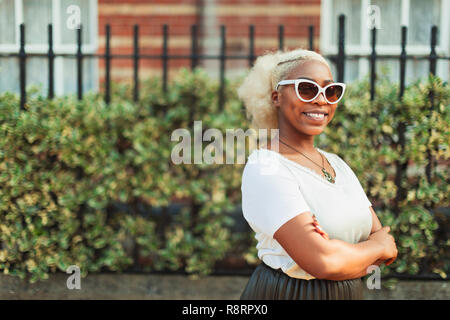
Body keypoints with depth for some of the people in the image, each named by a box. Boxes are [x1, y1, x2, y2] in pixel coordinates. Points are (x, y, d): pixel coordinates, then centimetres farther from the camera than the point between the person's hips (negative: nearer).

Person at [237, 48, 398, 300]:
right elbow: (322, 262, -27)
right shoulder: (264, 168, -19)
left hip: (351, 292, 7)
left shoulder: (338, 164, 6)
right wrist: (377, 247, -10)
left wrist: (340, 253, -19)